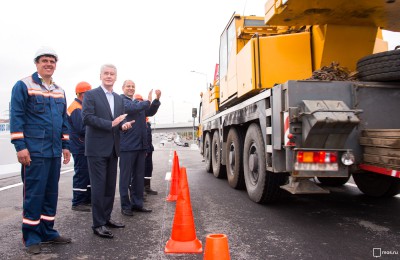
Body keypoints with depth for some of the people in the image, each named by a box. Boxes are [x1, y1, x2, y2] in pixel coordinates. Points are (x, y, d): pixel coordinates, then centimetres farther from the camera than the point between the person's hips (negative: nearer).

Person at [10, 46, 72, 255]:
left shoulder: (59, 90, 15)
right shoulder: (23, 85, -3)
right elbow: (16, 117, -8)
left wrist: (65, 145, 13)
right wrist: (20, 146, -15)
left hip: (54, 151, 6)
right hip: (34, 151, -6)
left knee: (51, 192, 11)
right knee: (34, 193, -2)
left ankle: (47, 232, 24)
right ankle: (31, 237, 12)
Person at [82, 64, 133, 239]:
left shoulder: (119, 99, 15)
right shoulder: (91, 95, -3)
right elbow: (87, 117, -14)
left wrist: (124, 125, -8)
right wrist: (111, 124, -20)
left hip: (113, 148, 6)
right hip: (97, 148, -6)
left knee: (110, 185, 12)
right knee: (99, 186, -3)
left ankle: (106, 218, 26)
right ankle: (98, 224, 6)